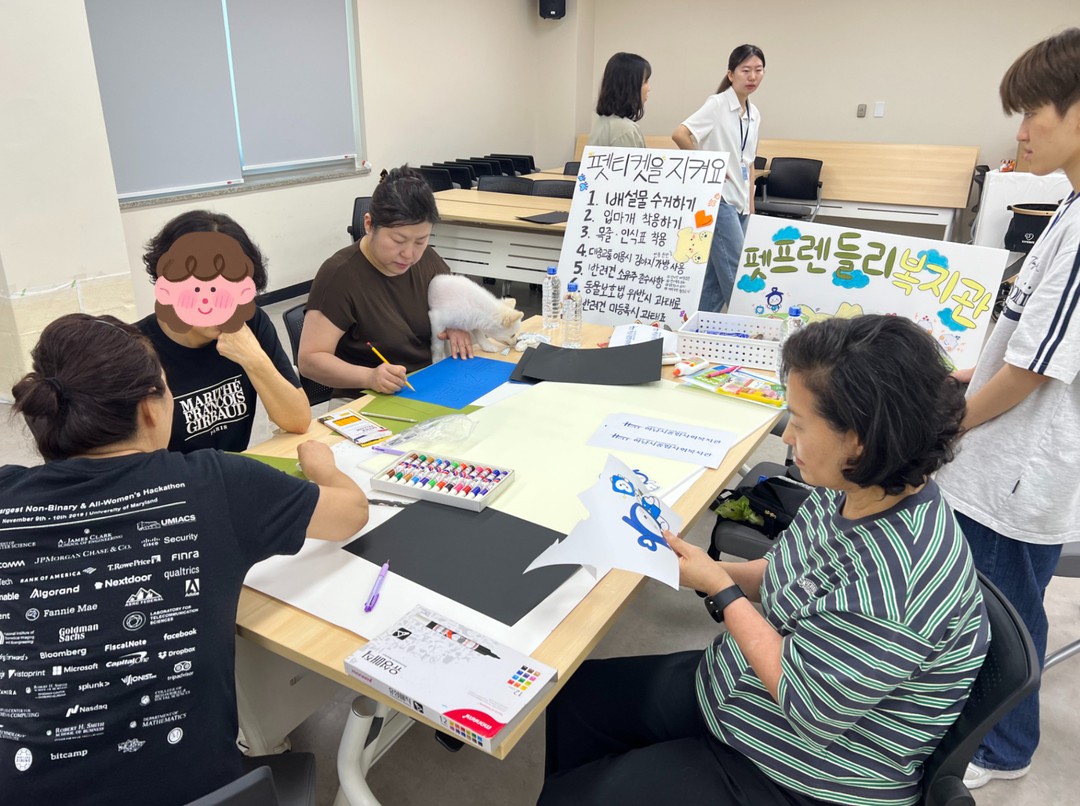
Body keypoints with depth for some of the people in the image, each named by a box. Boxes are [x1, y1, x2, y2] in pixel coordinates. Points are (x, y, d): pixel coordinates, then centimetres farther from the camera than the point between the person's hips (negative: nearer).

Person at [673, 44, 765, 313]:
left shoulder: (754, 114, 15)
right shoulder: (717, 104, -7)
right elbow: (679, 134, -20)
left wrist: (751, 206, 17)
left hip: (739, 203, 7)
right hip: (718, 200, -7)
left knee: (715, 276, 9)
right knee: (736, 276, -9)